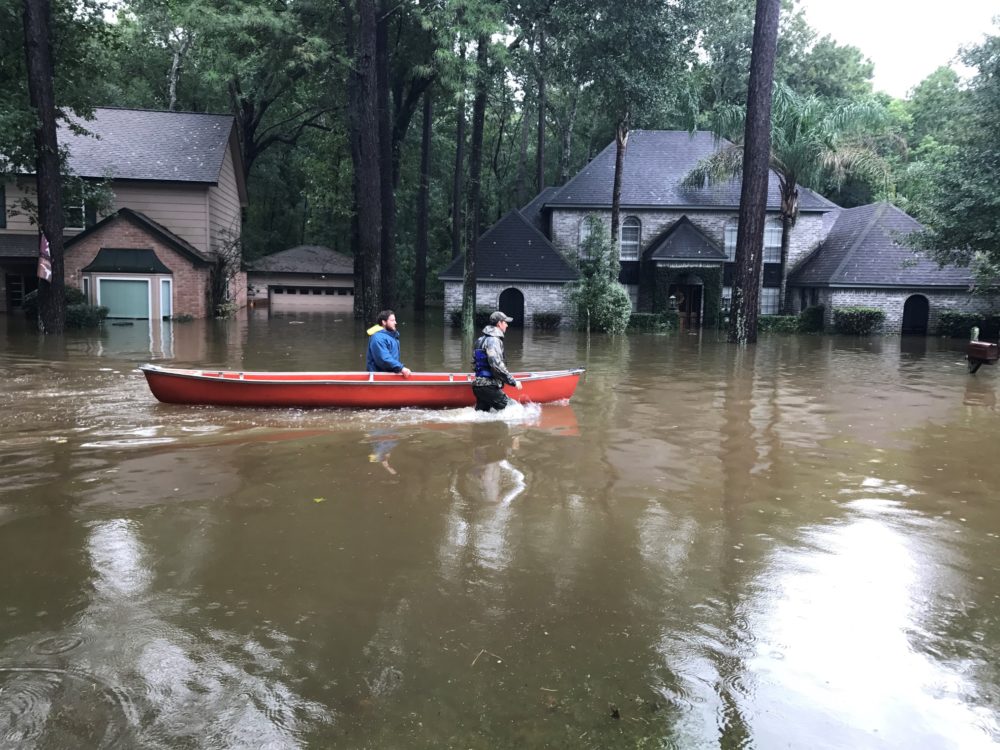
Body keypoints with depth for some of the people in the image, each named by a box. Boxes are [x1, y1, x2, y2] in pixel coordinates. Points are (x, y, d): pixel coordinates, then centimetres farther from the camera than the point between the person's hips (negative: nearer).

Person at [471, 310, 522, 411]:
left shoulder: (482, 339, 19)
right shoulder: (493, 340, -14)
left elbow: (474, 365, 21)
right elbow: (497, 365, -23)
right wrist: (513, 382, -18)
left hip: (479, 385, 10)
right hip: (488, 386, -10)